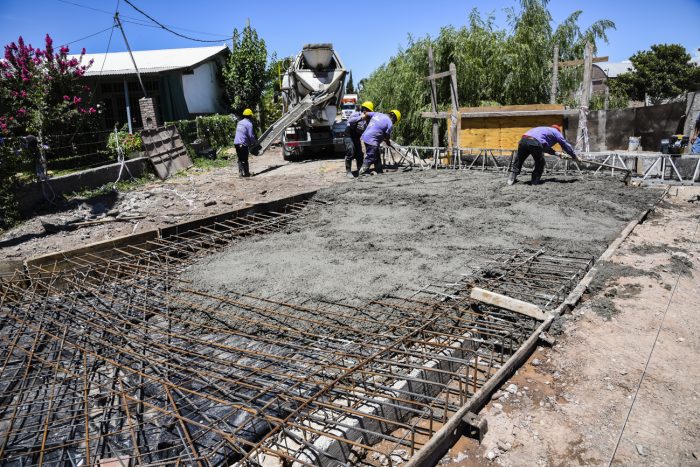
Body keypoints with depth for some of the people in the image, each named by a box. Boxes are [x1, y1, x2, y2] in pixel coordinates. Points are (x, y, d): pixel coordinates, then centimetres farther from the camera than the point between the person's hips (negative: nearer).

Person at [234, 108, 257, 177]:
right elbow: (251, 135, -13)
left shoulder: (239, 122, 14)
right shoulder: (249, 124, -9)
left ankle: (241, 172, 14)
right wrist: (255, 143, 5)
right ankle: (245, 173, 7)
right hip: (243, 144, -7)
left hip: (236, 143, 7)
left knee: (240, 159, 14)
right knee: (244, 159, 1)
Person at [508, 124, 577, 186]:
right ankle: (535, 180, 17)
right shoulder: (556, 132, 24)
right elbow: (566, 145, 28)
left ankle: (512, 178, 16)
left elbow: (545, 147, 45)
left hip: (523, 140, 6)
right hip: (535, 143, -6)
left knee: (518, 160, 20)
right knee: (540, 163, 16)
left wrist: (556, 153, 45)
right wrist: (574, 157, 38)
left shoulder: (545, 130, 41)